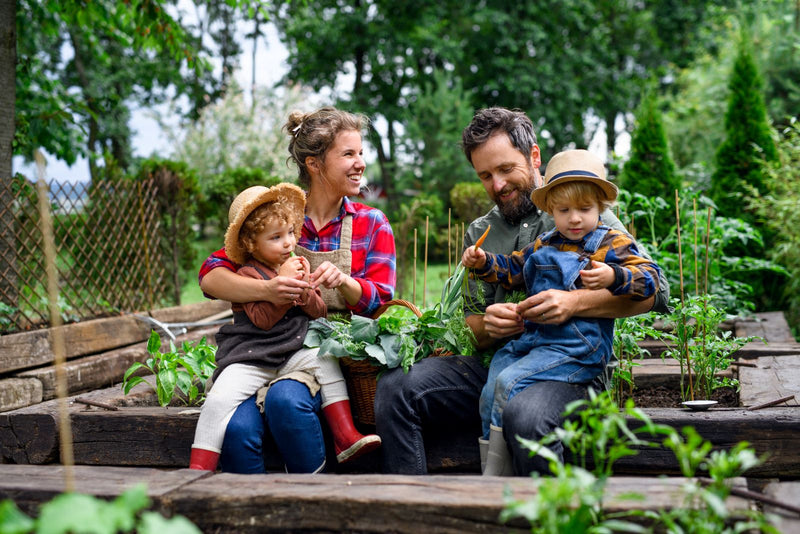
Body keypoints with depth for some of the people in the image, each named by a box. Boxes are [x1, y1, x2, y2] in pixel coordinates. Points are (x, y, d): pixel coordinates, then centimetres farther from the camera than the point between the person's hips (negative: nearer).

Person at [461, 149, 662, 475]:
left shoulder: (611, 243, 0)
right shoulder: (543, 246, 19)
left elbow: (649, 277, -9)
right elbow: (511, 269, 30)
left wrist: (613, 277, -26)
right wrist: (483, 263, 12)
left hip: (577, 346, -7)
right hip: (532, 338, 7)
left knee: (510, 383, -21)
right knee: (490, 392, -7)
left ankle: (495, 473, -13)